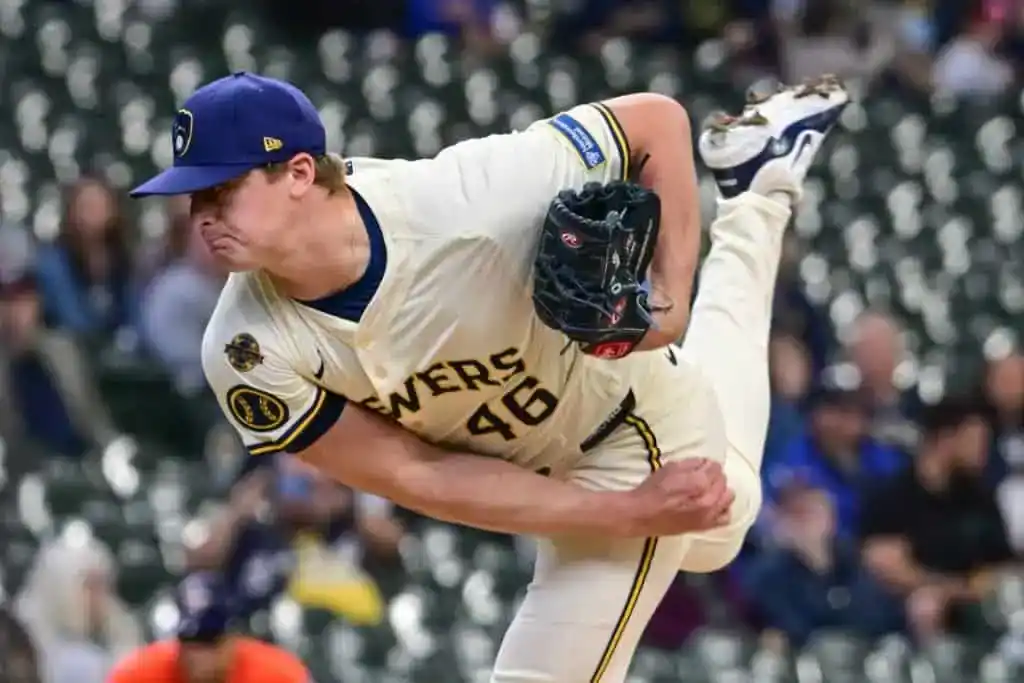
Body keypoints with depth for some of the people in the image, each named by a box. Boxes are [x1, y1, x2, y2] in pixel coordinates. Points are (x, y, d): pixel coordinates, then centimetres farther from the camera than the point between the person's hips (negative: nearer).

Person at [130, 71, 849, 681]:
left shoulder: (465, 202, -40)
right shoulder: (250, 355, -29)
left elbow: (656, 120, -25)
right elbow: (413, 477, -23)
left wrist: (670, 296, -35)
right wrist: (632, 513, -28)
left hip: (640, 427, -5)